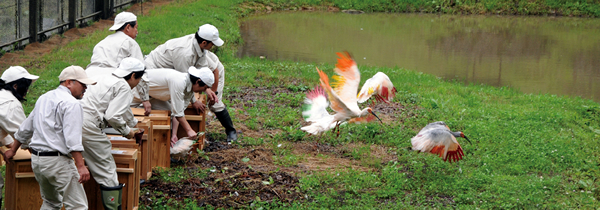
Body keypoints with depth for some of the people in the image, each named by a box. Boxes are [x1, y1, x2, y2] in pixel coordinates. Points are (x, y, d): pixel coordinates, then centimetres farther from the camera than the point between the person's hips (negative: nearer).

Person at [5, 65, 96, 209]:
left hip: (36, 160, 9)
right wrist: (80, 166, -24)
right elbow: (72, 138, -22)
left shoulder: (44, 98, 17)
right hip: (57, 161, -9)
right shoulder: (71, 103, -12)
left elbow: (26, 128, 26)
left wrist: (13, 150, 38)